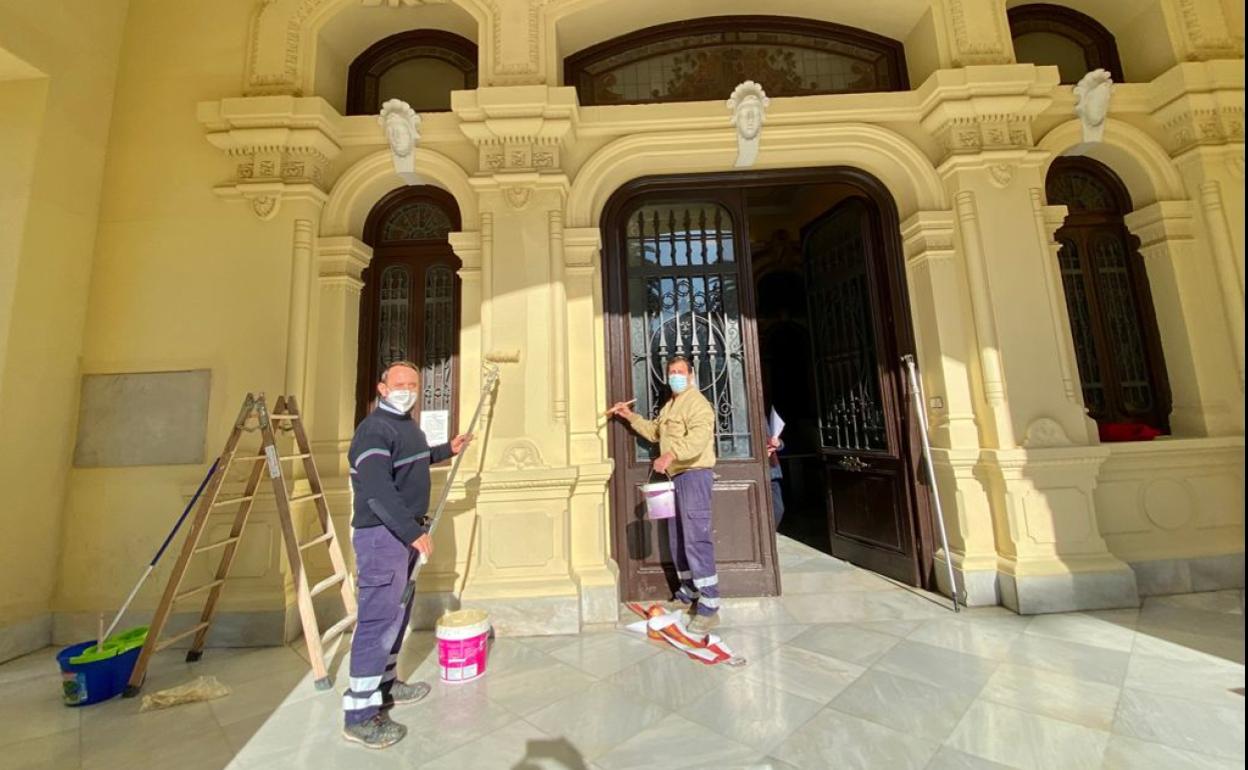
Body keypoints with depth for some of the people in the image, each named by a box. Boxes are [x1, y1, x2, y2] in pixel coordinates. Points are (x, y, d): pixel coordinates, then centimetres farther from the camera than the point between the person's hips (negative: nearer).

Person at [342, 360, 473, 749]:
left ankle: (385, 684, 37)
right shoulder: (375, 428, -20)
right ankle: (359, 715, 11)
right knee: (378, 619, -3)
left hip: (404, 532, 10)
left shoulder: (408, 425, 12)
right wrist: (413, 530, -32)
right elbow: (377, 490, -30)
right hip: (381, 535, -10)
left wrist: (447, 450, 31)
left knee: (397, 613, 20)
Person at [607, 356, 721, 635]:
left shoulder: (697, 402, -11)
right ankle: (689, 593, 29)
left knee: (696, 539, -12)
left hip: (694, 475, -10)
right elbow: (654, 431, 30)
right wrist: (630, 416, 21)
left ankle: (709, 607, -6)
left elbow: (699, 438, -27)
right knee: (677, 539, 15)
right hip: (676, 477, 10)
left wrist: (671, 455, -41)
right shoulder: (669, 405, 20)